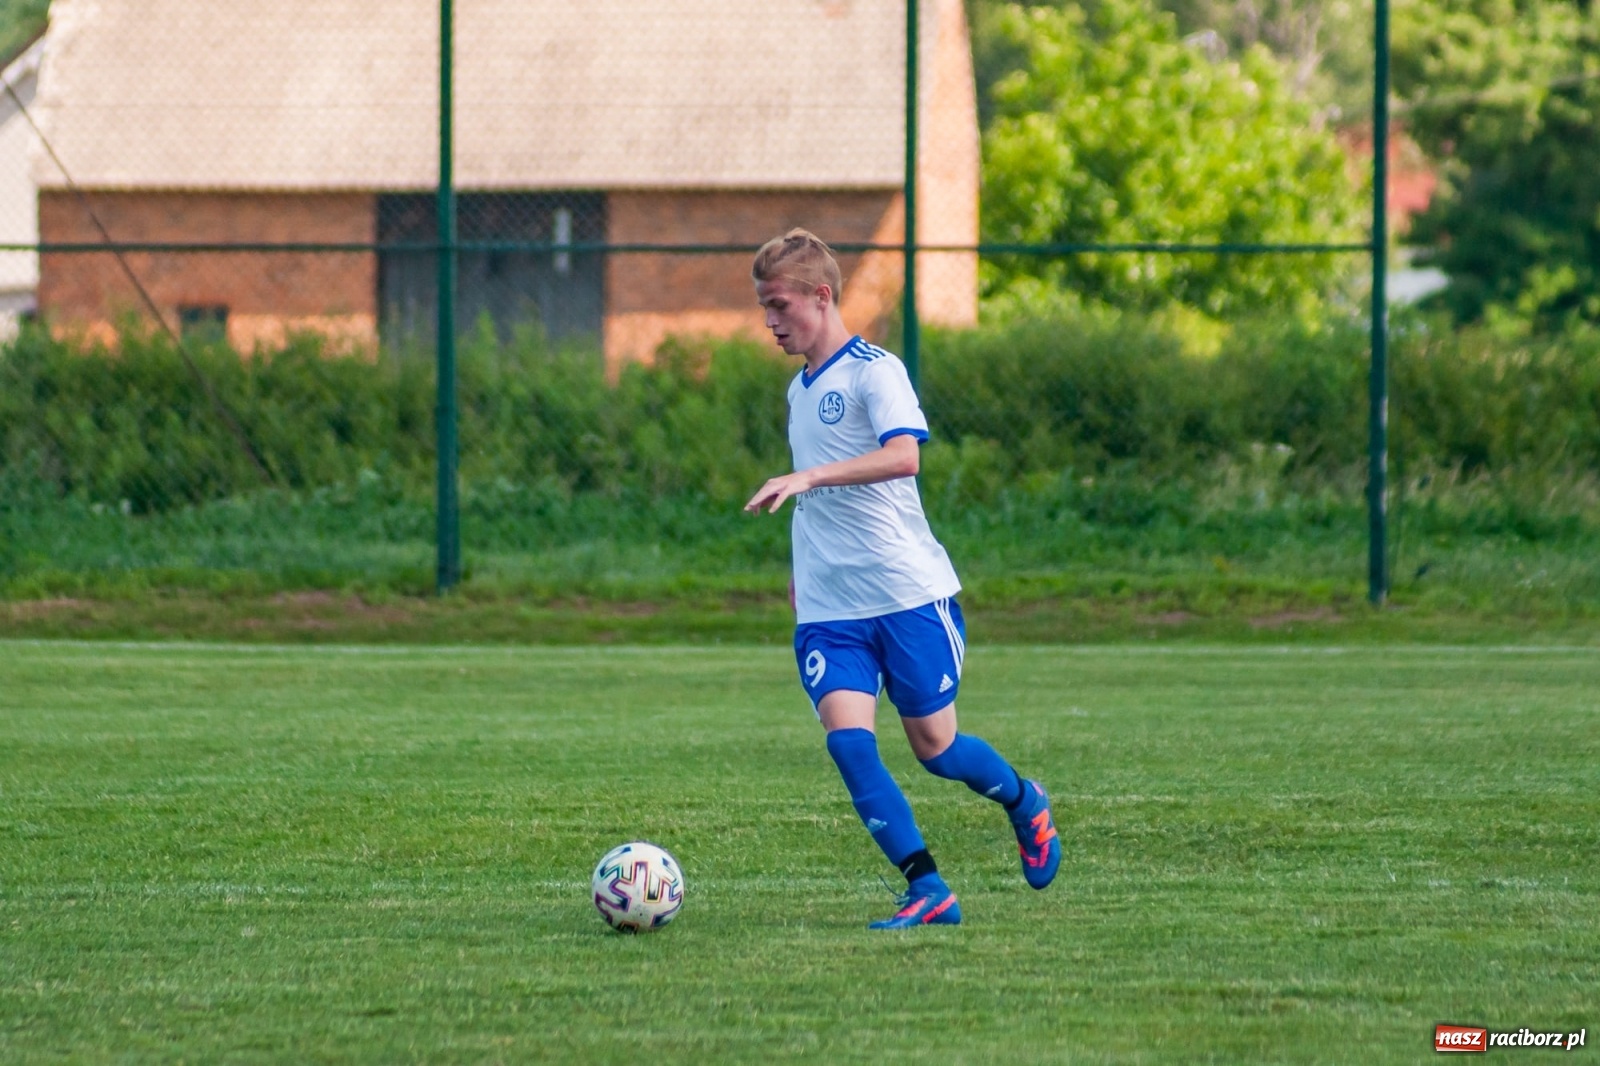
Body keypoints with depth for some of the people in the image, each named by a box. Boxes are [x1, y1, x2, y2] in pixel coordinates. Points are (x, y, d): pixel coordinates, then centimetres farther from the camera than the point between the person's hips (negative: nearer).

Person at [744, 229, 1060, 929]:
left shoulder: (874, 371, -9)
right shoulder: (800, 390, 17)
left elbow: (902, 455, -27)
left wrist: (807, 478, -37)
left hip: (908, 593, -6)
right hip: (828, 610, 6)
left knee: (934, 747, 2)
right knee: (847, 739, -15)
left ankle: (1026, 805, 34)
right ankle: (927, 891, -13)